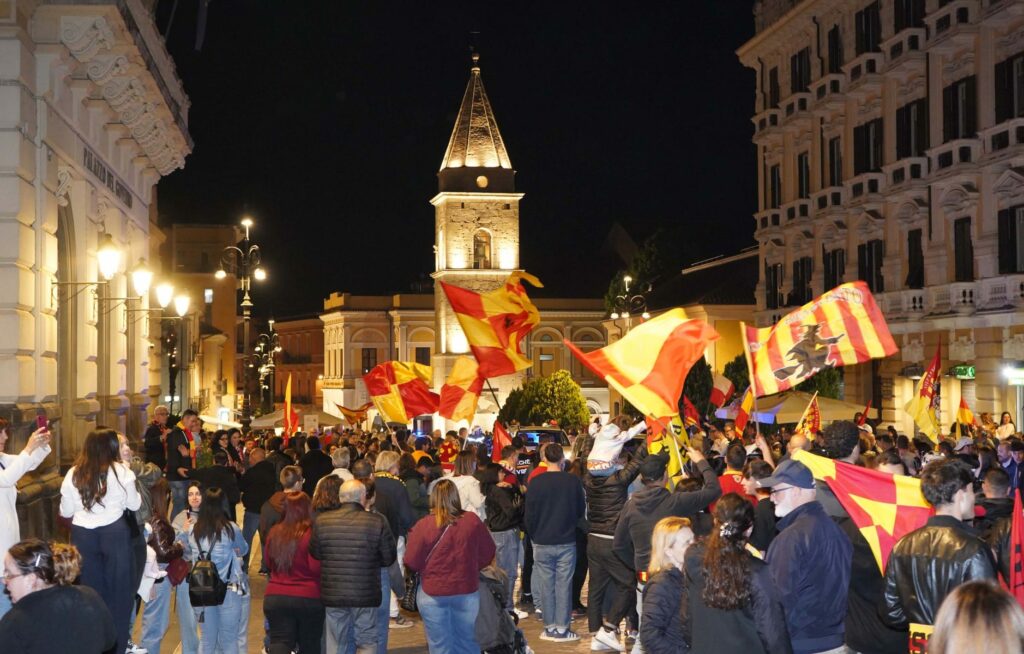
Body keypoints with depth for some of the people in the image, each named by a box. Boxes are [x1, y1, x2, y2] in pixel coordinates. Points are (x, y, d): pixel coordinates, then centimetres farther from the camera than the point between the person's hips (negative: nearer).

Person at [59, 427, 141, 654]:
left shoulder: (73, 474, -1)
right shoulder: (120, 471, -8)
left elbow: (65, 511, 4)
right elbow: (134, 504, 0)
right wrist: (136, 493, 21)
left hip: (83, 535, 2)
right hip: (115, 533, -2)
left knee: (91, 589, 13)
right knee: (118, 588, 10)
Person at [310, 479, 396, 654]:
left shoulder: (321, 521, -6)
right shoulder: (378, 522, -12)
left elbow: (314, 556, 2)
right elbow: (388, 558, -5)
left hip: (333, 594, 2)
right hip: (366, 594, -2)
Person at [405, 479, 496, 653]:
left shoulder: (423, 526, -15)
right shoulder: (473, 521, -8)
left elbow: (412, 563, -10)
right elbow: (488, 554, 2)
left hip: (432, 594, -2)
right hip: (467, 592, 2)